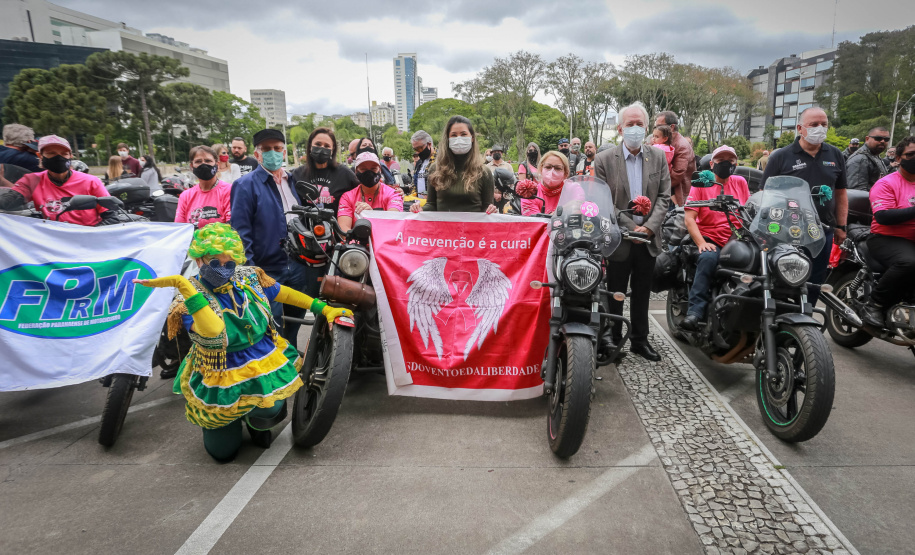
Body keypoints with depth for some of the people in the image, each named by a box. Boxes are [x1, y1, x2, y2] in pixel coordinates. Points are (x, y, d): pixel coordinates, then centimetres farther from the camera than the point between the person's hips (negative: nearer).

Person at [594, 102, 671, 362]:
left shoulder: (658, 157, 5)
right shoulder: (604, 160, -5)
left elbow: (664, 197, 2)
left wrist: (649, 226, -12)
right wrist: (631, 227, -15)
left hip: (648, 239, 3)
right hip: (619, 240, -3)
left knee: (642, 294, 14)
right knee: (615, 294, 8)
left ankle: (640, 340, 27)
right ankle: (613, 340, 22)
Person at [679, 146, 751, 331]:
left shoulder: (740, 182, 18)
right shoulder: (701, 183, 7)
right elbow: (689, 218, -3)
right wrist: (701, 243, -17)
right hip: (710, 240, -3)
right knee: (708, 257, -36)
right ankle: (695, 311, -38)